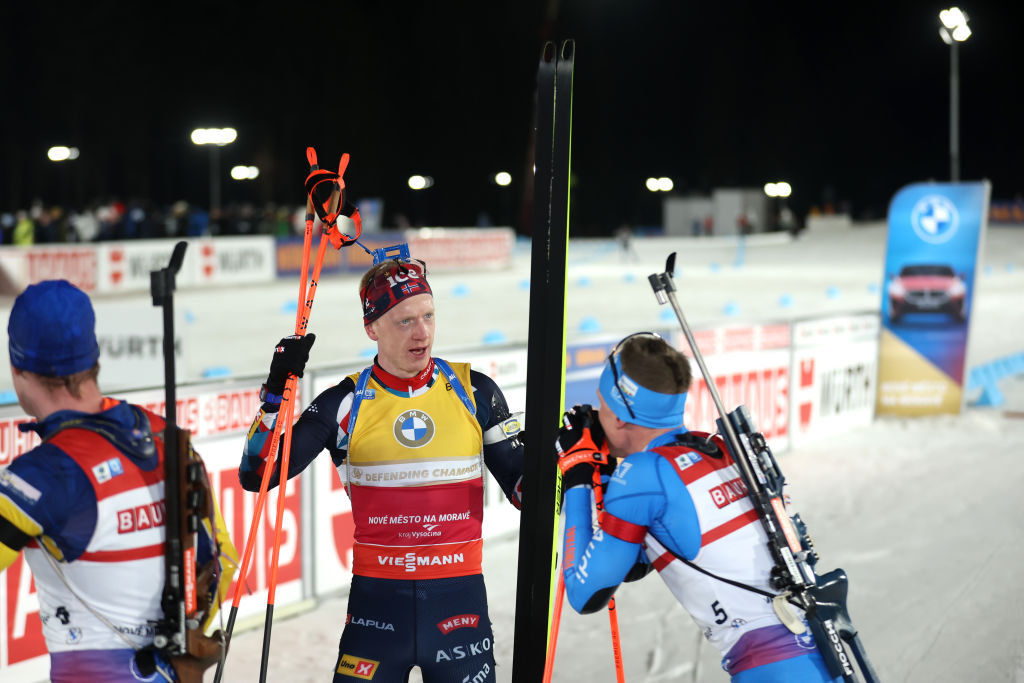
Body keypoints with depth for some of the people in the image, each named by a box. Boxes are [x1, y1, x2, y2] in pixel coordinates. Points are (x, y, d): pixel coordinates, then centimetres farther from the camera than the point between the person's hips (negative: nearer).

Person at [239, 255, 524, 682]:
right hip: (377, 599, -1)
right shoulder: (347, 403, -1)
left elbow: (524, 488, 8)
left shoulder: (474, 392, 2)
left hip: (460, 598, 1)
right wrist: (276, 392, -14)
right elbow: (257, 475, -5)